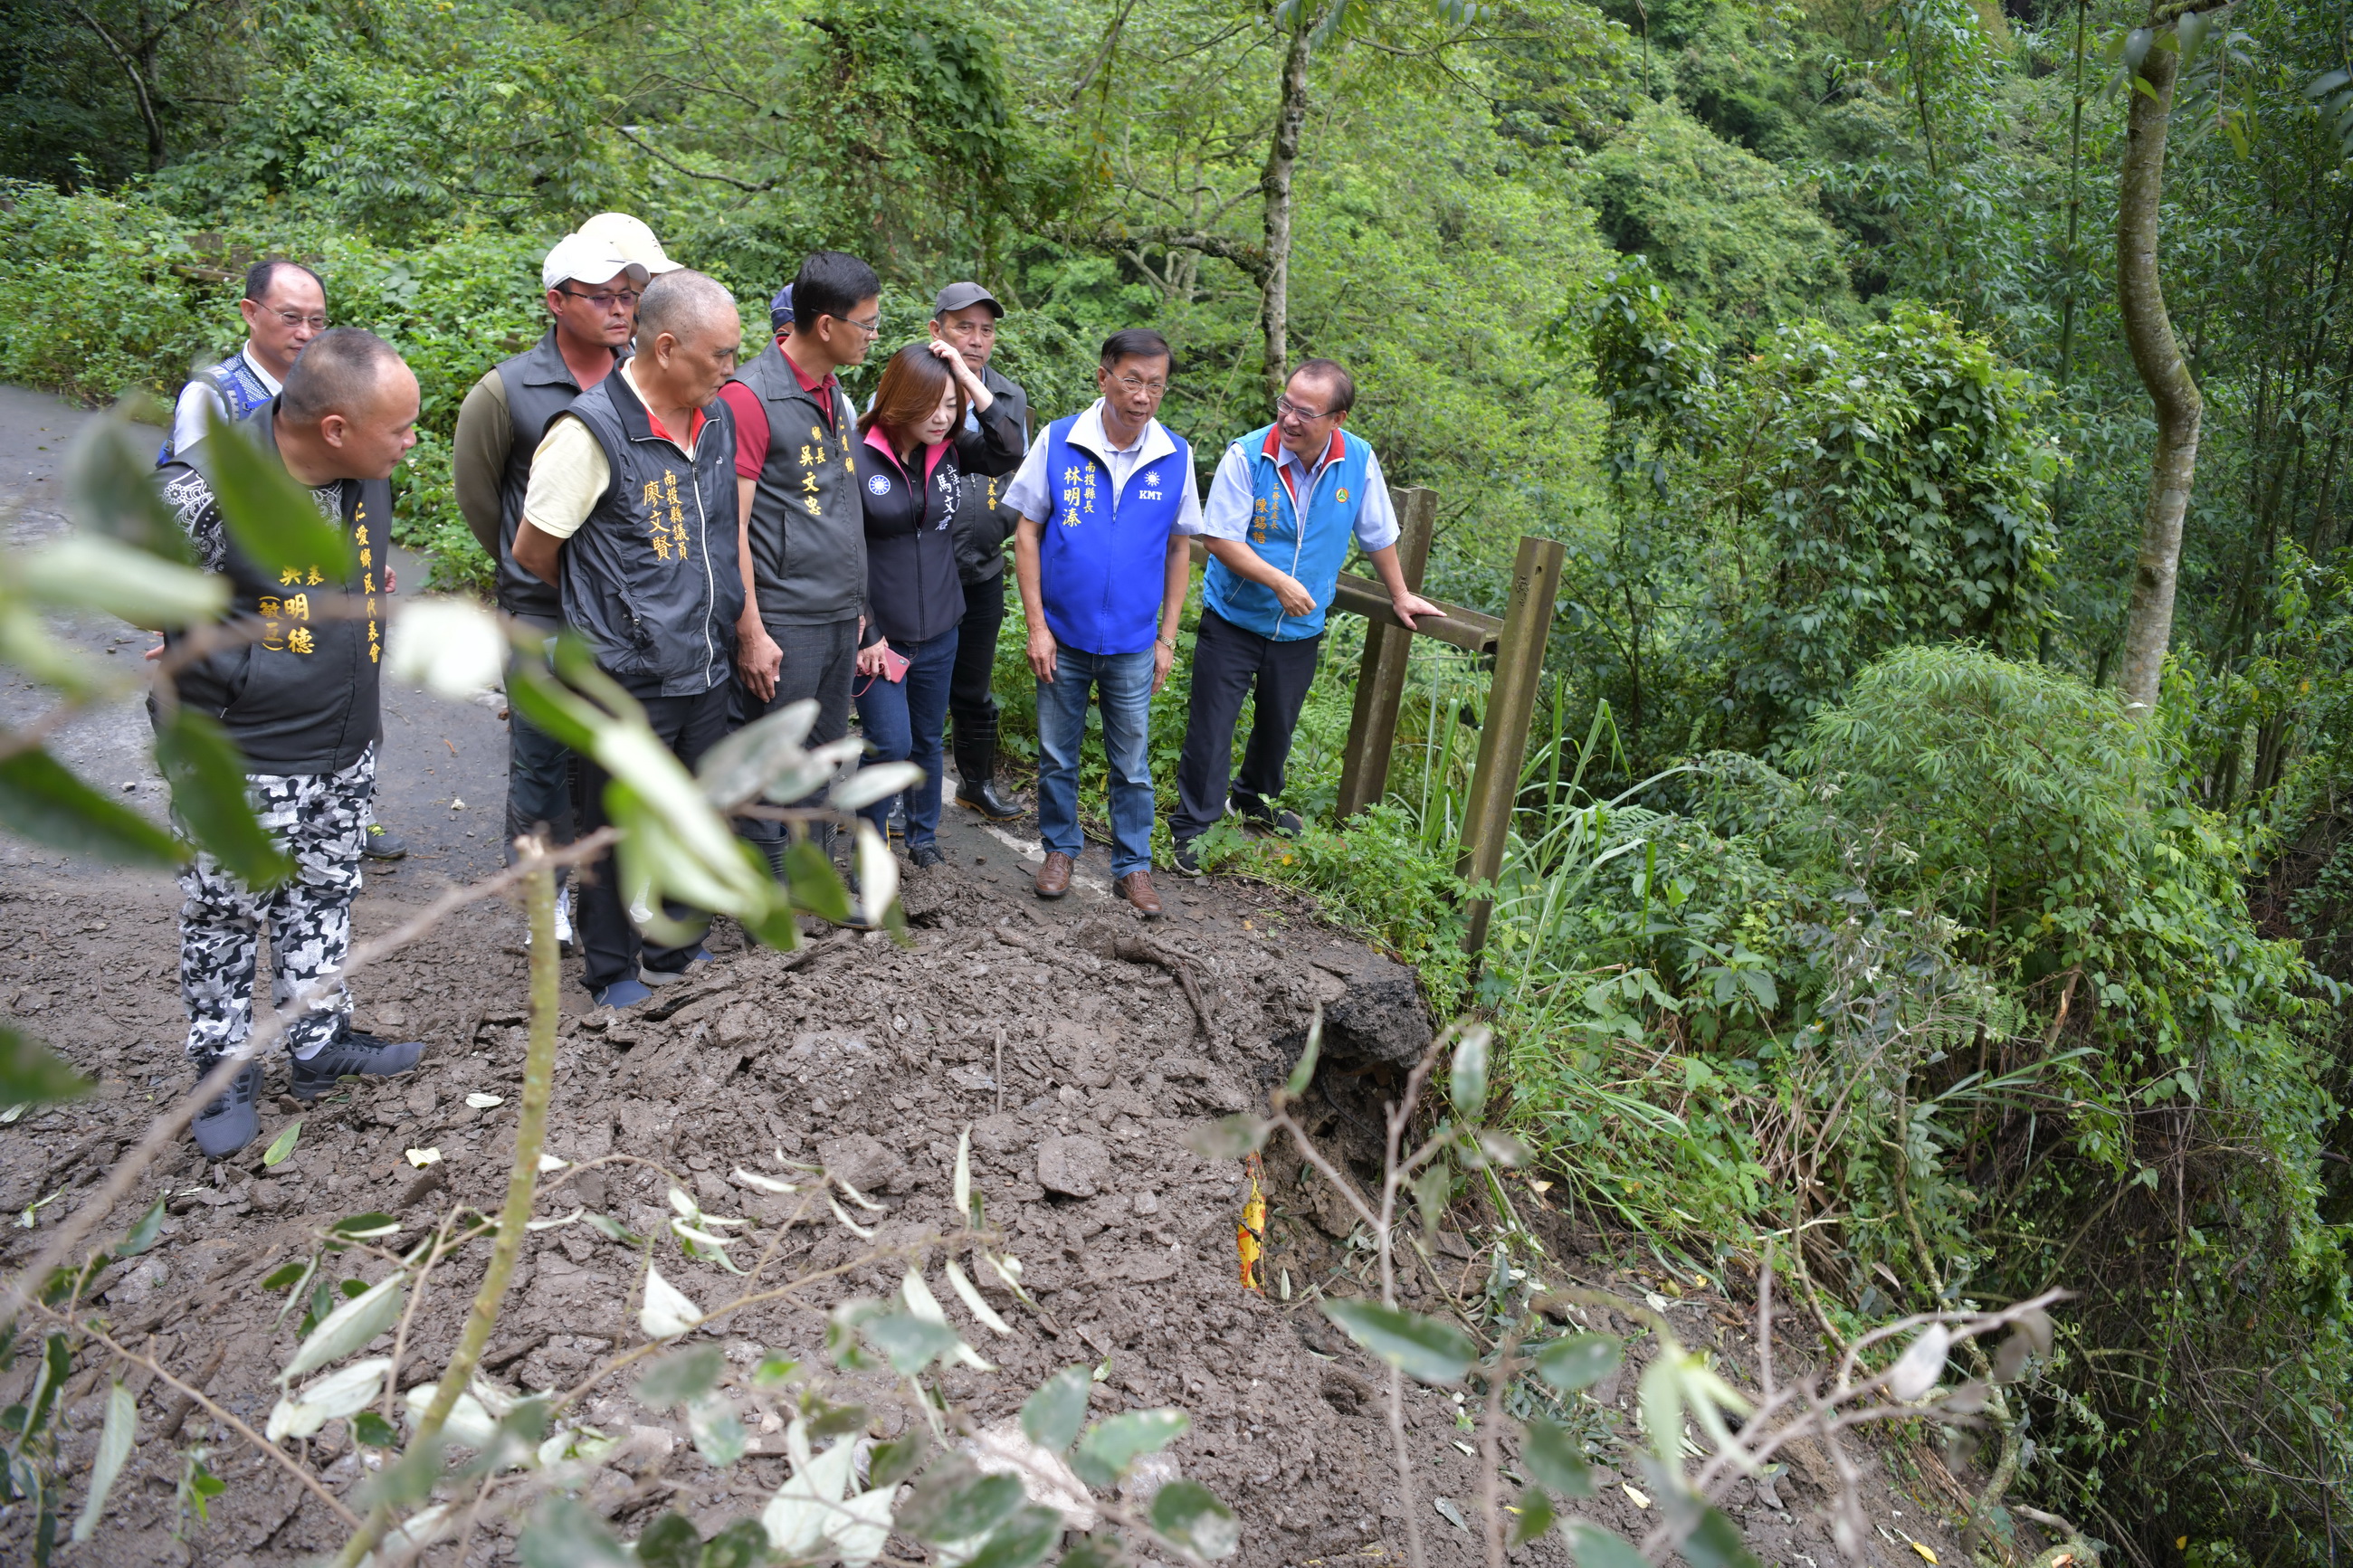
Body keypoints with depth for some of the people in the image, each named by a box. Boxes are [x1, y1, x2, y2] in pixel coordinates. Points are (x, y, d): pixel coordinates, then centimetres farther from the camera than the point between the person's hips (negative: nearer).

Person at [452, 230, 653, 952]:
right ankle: (547, 892, 23)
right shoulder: (508, 391, -7)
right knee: (543, 759, 7)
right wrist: (525, 568, 13)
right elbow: (475, 491, 6)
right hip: (544, 614, -2)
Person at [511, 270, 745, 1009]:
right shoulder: (592, 430, -18)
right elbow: (532, 551, -10)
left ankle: (677, 949, 39)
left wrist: (726, 624, 14)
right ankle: (613, 968, 29)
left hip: (705, 669, 7)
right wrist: (605, 603, 5)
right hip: (626, 679, -7)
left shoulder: (718, 419, 3)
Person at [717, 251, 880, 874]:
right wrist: (751, 633, -16)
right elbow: (731, 525, -15)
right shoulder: (752, 395, -13)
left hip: (841, 617, 8)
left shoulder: (838, 394, 11)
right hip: (783, 623, -7)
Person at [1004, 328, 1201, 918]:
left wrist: (1167, 638, 3)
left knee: (1132, 764, 9)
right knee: (1056, 756, 12)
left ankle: (1133, 865, 24)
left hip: (1133, 643, 1)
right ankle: (1060, 848, 32)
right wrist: (1036, 626, -8)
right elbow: (1026, 533, -4)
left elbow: (1179, 548, 5)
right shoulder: (1058, 442, -8)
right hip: (1063, 636, 0)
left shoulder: (1175, 456, -3)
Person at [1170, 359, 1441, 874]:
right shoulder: (1246, 456, -19)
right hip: (1233, 620, -3)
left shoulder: (1360, 462, -10)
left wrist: (1400, 596, 16)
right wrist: (1280, 582, -25)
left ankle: (1256, 799, 46)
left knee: (1278, 724, 21)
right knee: (1211, 729, -2)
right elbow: (1220, 539, -18)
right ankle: (1193, 826, 13)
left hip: (1300, 629, 4)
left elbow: (1378, 536, 5)